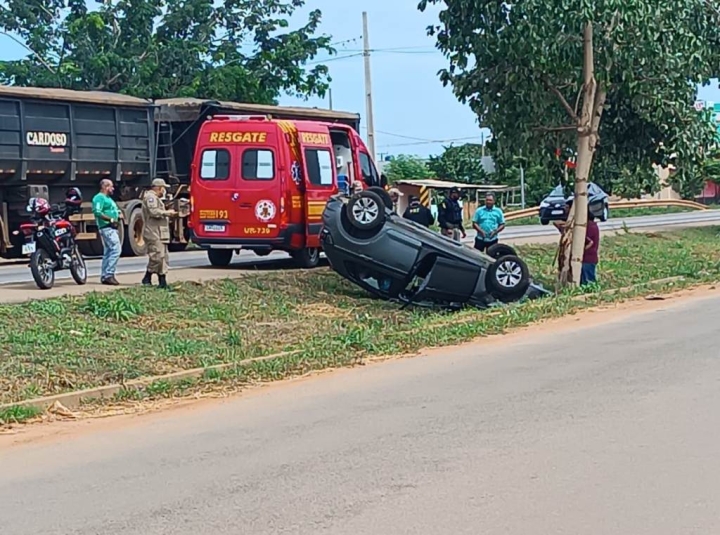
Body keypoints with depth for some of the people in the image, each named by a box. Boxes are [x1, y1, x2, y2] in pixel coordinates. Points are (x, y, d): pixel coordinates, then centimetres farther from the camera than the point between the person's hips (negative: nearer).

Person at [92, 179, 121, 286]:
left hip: (112, 228, 11)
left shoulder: (108, 198, 23)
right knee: (116, 249, -18)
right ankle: (109, 275, -19)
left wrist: (118, 215, 13)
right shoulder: (99, 197, -9)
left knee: (108, 252, 11)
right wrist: (111, 219, -20)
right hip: (107, 228, -11)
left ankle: (104, 277, 14)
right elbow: (97, 212, -21)